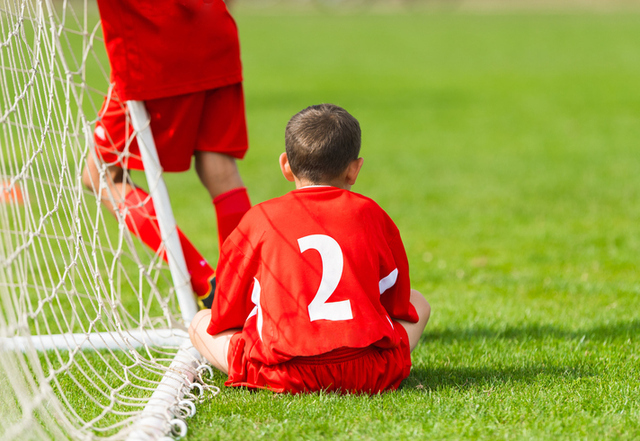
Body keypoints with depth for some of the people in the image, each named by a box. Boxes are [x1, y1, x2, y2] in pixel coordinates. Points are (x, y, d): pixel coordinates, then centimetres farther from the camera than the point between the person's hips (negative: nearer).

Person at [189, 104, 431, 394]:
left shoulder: (259, 220, 7)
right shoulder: (370, 214, 10)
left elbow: (225, 317, 11)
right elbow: (398, 302, 20)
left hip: (282, 374, -2)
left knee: (200, 323, 22)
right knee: (418, 304, 30)